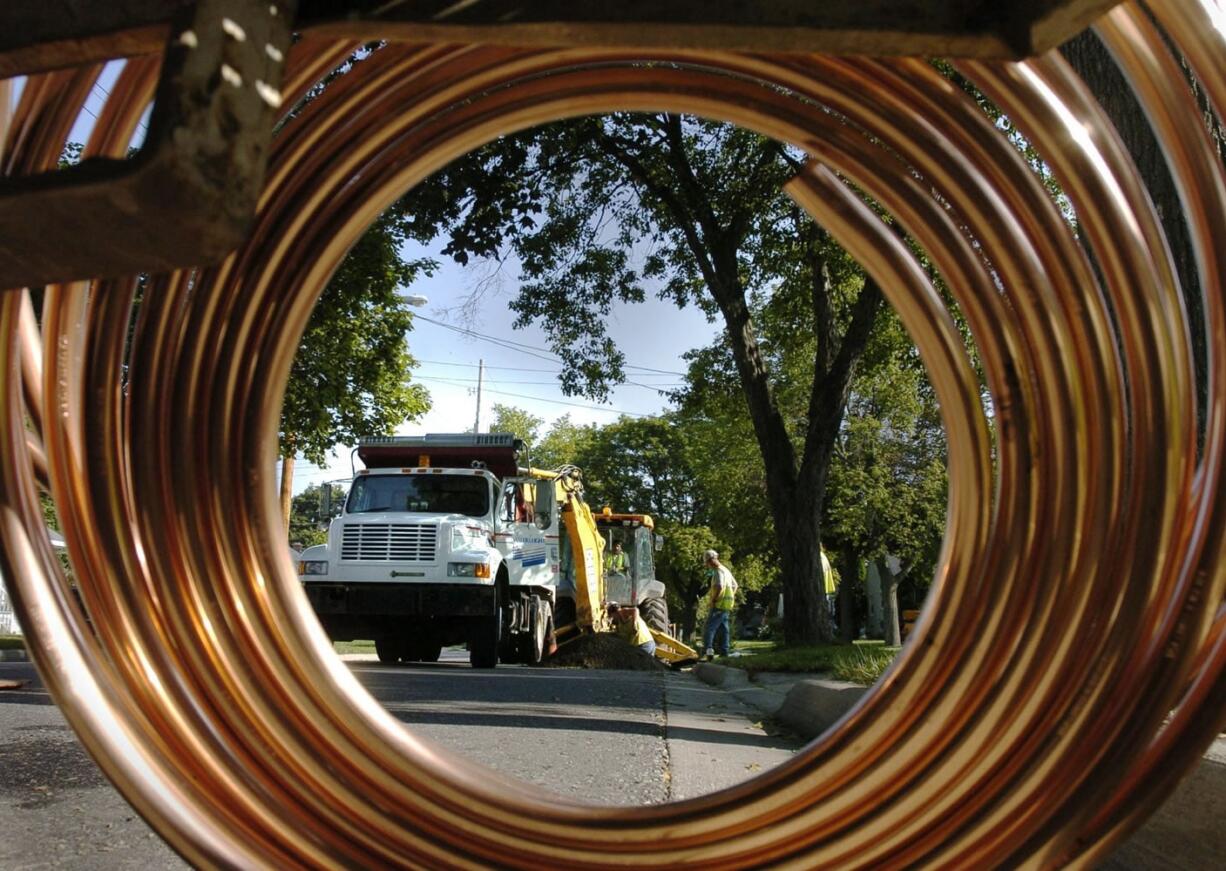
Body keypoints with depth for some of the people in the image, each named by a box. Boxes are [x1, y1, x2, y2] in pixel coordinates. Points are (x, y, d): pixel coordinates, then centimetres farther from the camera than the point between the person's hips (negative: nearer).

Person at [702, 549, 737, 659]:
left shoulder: (718, 571, -14)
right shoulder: (726, 570, 19)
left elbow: (719, 587, -28)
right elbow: (734, 585, 27)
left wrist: (712, 600, -19)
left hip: (719, 605, -10)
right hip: (727, 606, 10)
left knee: (710, 628, -13)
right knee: (724, 630, 13)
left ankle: (709, 649, -26)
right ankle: (725, 652, 15)